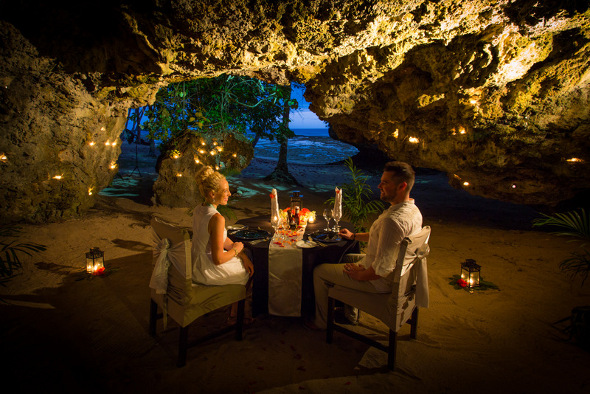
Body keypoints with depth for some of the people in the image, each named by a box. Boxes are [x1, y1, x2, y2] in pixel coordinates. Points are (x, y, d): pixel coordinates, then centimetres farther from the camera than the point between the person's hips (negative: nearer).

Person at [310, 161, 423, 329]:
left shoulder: (393, 220, -34)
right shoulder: (414, 210, -1)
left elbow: (382, 269, -32)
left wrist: (359, 275, -14)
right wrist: (354, 236, 17)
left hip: (379, 282, -9)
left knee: (319, 271, 4)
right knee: (347, 257, 32)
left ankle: (322, 322, 26)